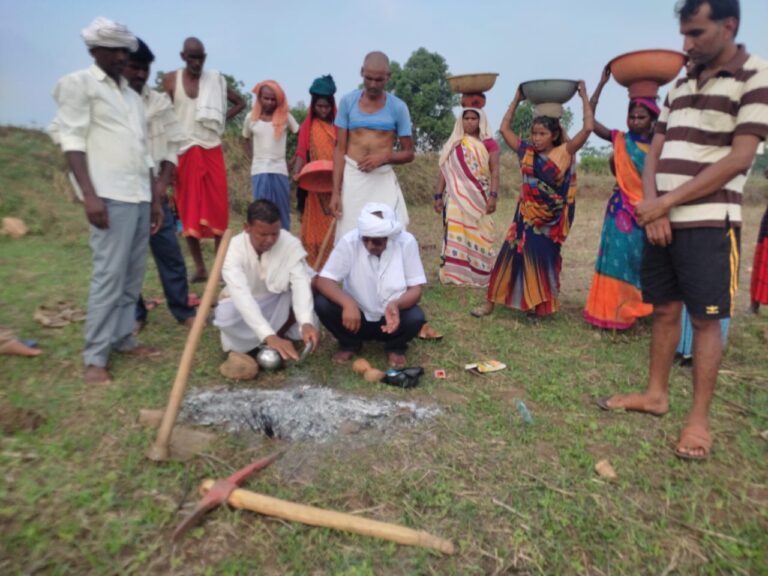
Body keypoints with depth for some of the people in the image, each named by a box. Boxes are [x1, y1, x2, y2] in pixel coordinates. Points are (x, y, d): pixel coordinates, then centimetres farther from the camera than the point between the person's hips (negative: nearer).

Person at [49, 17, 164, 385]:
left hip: (141, 196, 7)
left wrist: (155, 197, 15)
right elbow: (73, 142, -7)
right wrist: (89, 195, -17)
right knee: (109, 275, -9)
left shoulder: (132, 95, 22)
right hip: (111, 197, -7)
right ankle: (95, 357, -2)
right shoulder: (78, 84, 3)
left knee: (133, 275, 8)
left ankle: (123, 339, 18)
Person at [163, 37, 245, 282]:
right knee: (188, 210, 1)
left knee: (217, 208, -3)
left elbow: (240, 102, 17)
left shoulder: (216, 80, 4)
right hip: (184, 152, 0)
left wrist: (222, 119, 2)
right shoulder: (170, 80, 2)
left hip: (211, 151, 0)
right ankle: (199, 267, 9)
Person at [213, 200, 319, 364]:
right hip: (245, 307, -1)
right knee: (226, 316, -36)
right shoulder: (233, 249, -27)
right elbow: (241, 295, -38)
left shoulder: (291, 243, -21)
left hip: (279, 304, 2)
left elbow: (301, 283, -32)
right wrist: (269, 336, -50)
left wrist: (306, 323, -51)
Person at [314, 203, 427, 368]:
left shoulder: (406, 242, -18)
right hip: (356, 314, 1)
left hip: (392, 316, -1)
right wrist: (347, 303, -40)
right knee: (322, 302, -24)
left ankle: (395, 347, 4)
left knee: (415, 318, -31)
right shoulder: (349, 241, -19)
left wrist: (396, 304, -38)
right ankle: (350, 344, 5)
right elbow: (322, 281, -22)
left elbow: (415, 290, -16)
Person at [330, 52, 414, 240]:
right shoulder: (348, 102, 2)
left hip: (383, 180, 0)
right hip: (352, 178, 1)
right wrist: (336, 191, -4)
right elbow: (340, 149, 2)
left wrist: (385, 157, -15)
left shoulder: (398, 107, 0)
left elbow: (409, 153, 5)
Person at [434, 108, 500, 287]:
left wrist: (493, 196, -14)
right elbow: (444, 171, 9)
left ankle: (479, 275, 5)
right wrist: (438, 196, 1)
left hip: (478, 198, -1)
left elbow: (494, 173, -2)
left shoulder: (489, 144, 5)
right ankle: (454, 274, -1)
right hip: (456, 198, 1)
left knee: (477, 234, -1)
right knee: (455, 233, -5)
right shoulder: (453, 143, 12)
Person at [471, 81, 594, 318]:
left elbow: (588, 128, -15)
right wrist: (517, 100, 10)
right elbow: (504, 128, 9)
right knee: (510, 255, 2)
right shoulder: (527, 152, 2)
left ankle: (538, 303, 17)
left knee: (542, 258, 3)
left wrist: (584, 97, -7)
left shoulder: (564, 153, -6)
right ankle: (491, 302, 7)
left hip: (551, 219, -2)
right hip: (526, 215, 3)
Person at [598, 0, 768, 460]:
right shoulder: (683, 84, 15)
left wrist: (665, 202, -14)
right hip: (662, 221, 6)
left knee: (706, 319, 0)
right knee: (664, 310, 12)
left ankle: (700, 419, 11)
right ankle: (657, 394, 25)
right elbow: (655, 152, 11)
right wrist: (652, 207, -5)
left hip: (709, 224, -6)